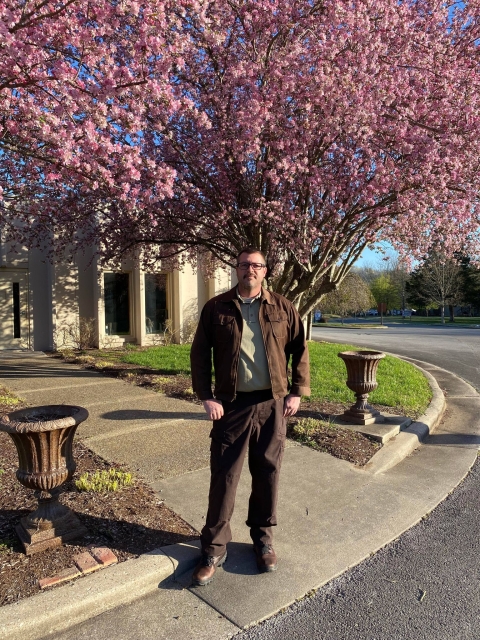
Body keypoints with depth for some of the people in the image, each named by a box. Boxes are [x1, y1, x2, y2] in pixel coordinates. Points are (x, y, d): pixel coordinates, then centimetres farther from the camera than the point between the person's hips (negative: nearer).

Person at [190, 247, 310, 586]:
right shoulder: (217, 307, 1)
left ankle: (263, 537, 34)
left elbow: (300, 349, 6)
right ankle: (214, 548, 21)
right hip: (231, 405, -1)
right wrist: (206, 396, -6)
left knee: (268, 472, 13)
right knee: (224, 475, 5)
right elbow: (200, 352, 1)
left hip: (273, 404, 1)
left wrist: (297, 392, -1)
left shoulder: (282, 307, 4)